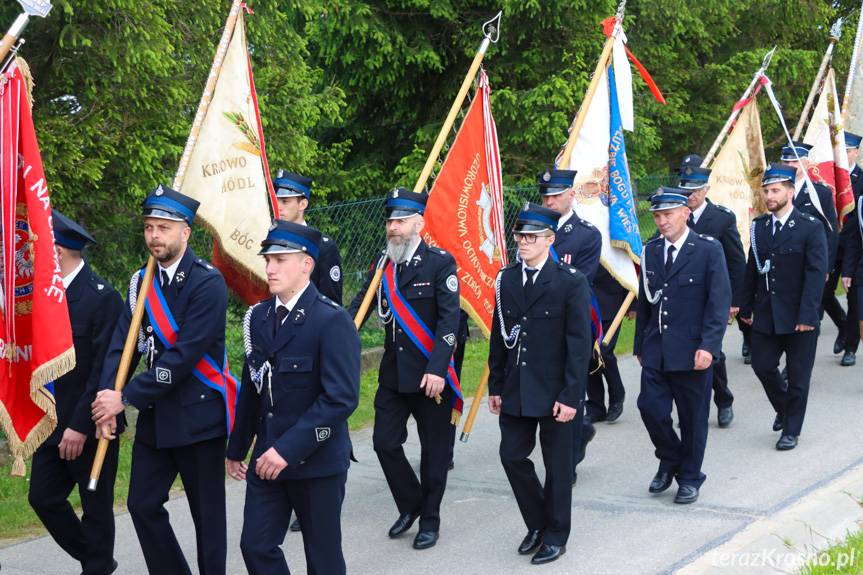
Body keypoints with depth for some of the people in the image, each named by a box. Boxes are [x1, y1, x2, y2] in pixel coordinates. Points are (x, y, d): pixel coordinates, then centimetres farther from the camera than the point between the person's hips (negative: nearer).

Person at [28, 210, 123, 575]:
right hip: (53, 424, 7)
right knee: (43, 498, 10)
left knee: (96, 507, 5)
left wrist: (81, 426, -19)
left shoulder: (102, 297, -16)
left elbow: (105, 370, -19)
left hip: (89, 426, -7)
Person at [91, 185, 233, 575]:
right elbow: (122, 343, 2)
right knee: (143, 504, 9)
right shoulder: (142, 282, 7)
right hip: (154, 414, 7)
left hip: (198, 414, -7)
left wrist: (126, 398, -20)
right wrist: (106, 397, -14)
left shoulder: (207, 283, -14)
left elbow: (185, 355, -21)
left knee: (207, 512, 3)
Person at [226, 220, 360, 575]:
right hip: (268, 459, 6)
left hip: (318, 462, -6)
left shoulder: (332, 321, -15)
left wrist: (289, 448, -25)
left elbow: (341, 398, -22)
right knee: (256, 546, 4)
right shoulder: (259, 317, 7)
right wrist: (237, 449, 17)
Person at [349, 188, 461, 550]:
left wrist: (437, 369, -24)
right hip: (393, 373, 5)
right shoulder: (383, 265, 7)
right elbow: (358, 309, 4)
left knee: (434, 450, 6)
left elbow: (449, 320, -16)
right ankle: (411, 506, 27)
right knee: (385, 443, 5)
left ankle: (430, 521, 21)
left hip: (431, 376, -5)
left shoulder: (441, 263, -9)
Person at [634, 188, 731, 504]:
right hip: (656, 351, 4)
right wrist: (640, 345, 15)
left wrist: (708, 346, -18)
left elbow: (719, 302, -10)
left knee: (693, 417, 5)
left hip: (692, 351, -4)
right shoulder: (650, 251, 9)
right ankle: (670, 461, 23)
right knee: (650, 407, -3)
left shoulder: (708, 250, -6)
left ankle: (690, 477, 21)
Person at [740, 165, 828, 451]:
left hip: (799, 317, -5)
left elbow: (816, 274, -13)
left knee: (798, 375, 4)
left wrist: (807, 315, -19)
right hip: (766, 314, 5)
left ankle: (791, 430, 17)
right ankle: (784, 408, 33)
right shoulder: (759, 226, 7)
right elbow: (752, 269, 12)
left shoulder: (810, 227, -9)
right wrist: (746, 307, 9)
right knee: (762, 364, 6)